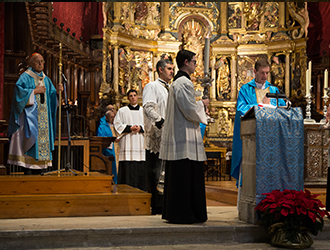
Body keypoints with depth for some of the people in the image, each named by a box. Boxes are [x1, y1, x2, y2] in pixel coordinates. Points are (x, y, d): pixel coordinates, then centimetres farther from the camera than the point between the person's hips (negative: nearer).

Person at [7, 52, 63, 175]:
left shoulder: (46, 79, 18)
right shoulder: (25, 77, -2)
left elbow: (52, 96, 15)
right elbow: (19, 91, -16)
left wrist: (58, 90, -4)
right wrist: (34, 91, -14)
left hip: (43, 116, 7)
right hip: (30, 113, -6)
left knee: (43, 137, 3)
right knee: (31, 138, -12)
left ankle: (38, 169, 6)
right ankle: (28, 170, -11)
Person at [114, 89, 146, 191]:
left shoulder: (143, 111, 17)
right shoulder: (122, 111, 11)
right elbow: (117, 125, 3)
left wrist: (140, 128, -8)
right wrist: (129, 128, -11)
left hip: (141, 144, 2)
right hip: (127, 144, -2)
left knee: (142, 170, -3)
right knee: (128, 170, -8)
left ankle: (141, 190, 2)